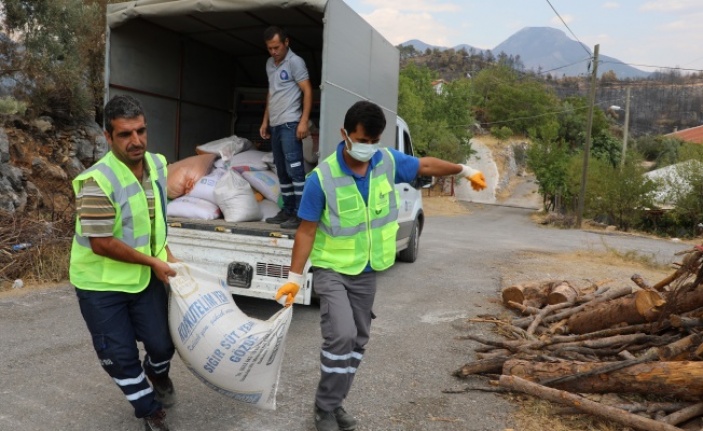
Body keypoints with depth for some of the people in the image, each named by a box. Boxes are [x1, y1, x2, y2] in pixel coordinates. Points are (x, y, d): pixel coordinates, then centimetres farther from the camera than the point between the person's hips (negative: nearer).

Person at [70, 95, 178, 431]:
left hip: (146, 275, 5)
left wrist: (165, 253, 3)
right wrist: (153, 261, -18)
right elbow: (101, 243, -25)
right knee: (120, 356, 7)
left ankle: (157, 373, 46)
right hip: (101, 284, -5)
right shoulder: (97, 182, -26)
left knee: (162, 342, 9)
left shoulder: (157, 164, -3)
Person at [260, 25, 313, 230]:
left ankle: (300, 214, -6)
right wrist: (265, 121, 21)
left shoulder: (295, 62, -5)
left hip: (290, 124, -8)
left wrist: (304, 121, -18)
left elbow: (307, 91, -10)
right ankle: (287, 211, 17)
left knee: (295, 170, -9)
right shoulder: (269, 64, 18)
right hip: (275, 125, 8)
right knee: (282, 172, 10)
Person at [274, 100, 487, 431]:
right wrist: (295, 276, -16)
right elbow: (306, 231, -15)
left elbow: (425, 165, 10)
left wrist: (465, 171, 18)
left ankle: (334, 404, 29)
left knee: (357, 342, 11)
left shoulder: (388, 162, -8)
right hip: (331, 270, -5)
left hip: (366, 273, 5)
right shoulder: (322, 178, -21)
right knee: (341, 336, -20)